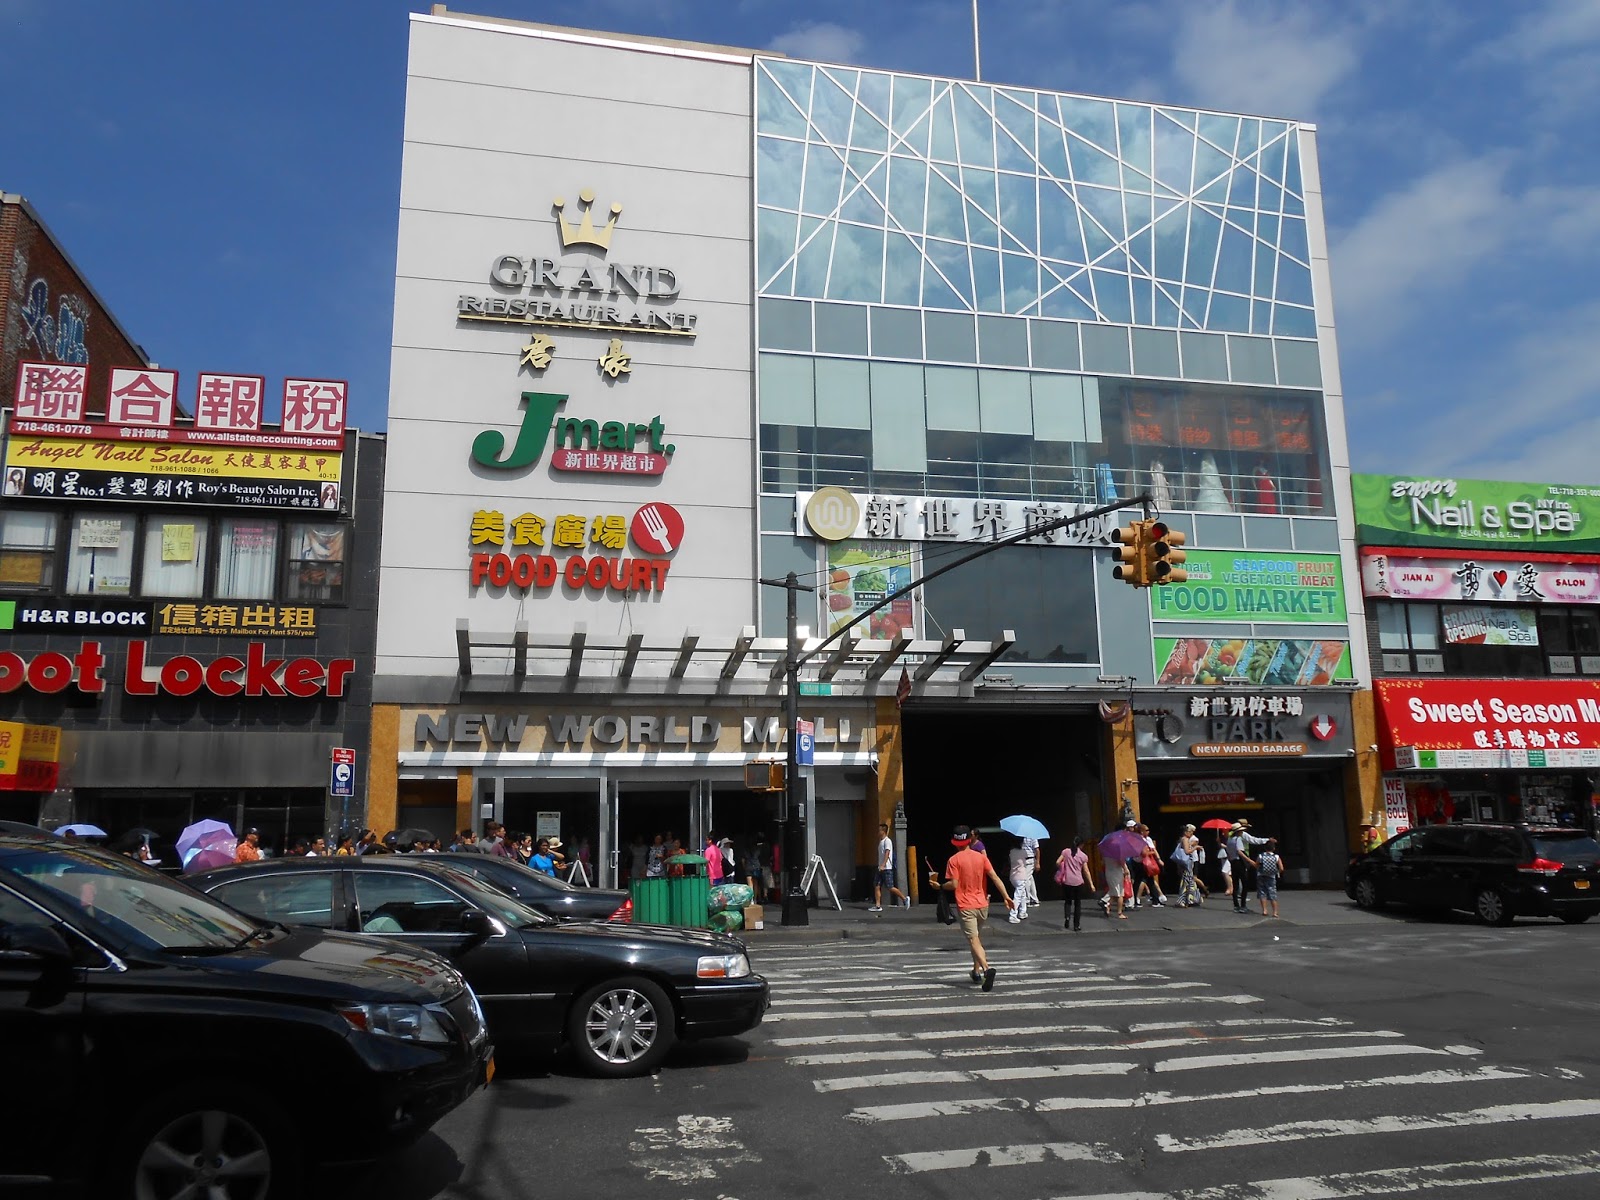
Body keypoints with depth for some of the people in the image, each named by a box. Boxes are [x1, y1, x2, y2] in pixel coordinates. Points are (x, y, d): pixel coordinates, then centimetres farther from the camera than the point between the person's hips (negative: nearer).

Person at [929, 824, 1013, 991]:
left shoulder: (953, 860, -8)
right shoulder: (981, 857, 3)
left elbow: (954, 884, -14)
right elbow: (995, 878, -4)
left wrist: (939, 886, 3)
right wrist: (1006, 896, -5)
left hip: (966, 906, -5)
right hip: (982, 905, 5)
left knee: (973, 940, -9)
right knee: (975, 936, 23)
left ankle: (986, 968, -31)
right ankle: (977, 971, 28)